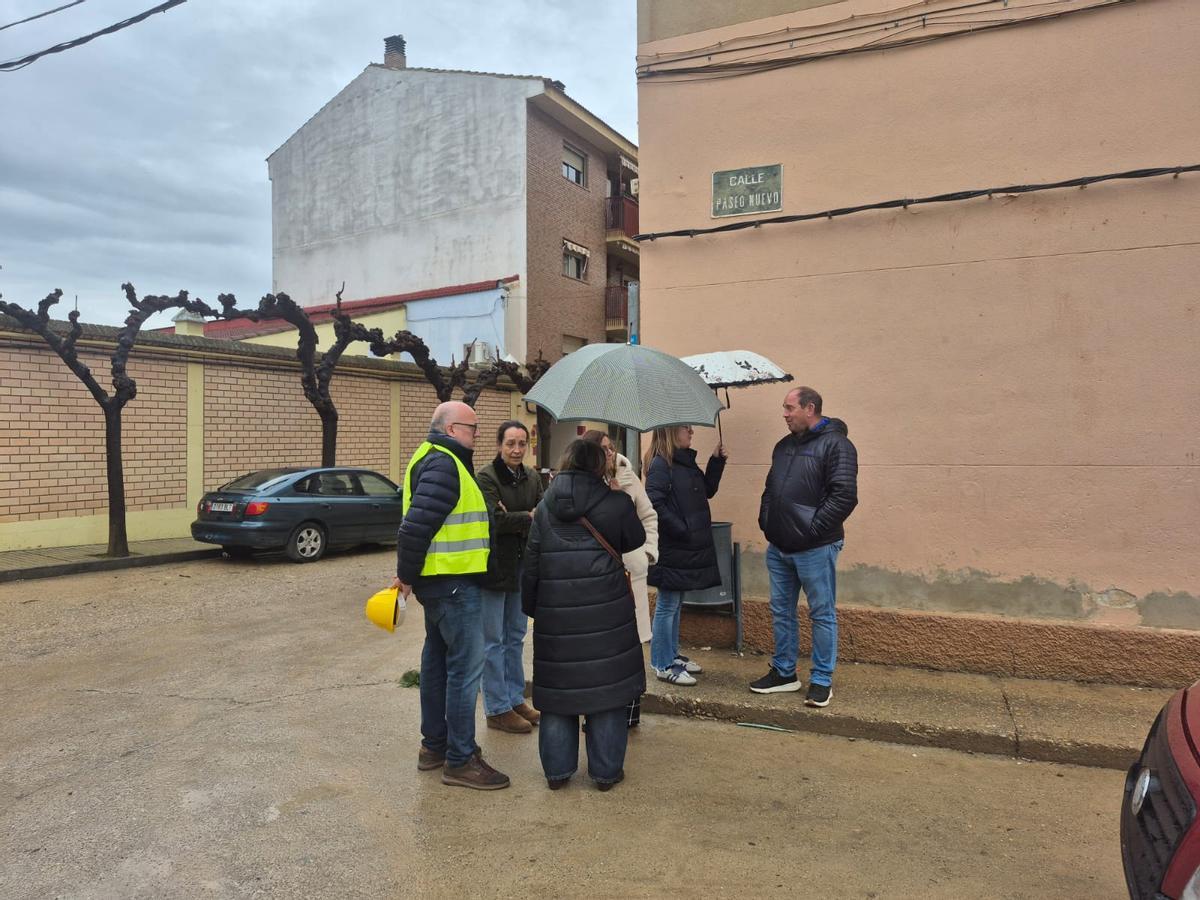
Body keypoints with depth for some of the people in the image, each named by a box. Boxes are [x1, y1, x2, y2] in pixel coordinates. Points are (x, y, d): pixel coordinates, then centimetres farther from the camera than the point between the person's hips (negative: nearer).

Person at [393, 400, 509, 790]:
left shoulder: (435, 460, 16)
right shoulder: (444, 464, -18)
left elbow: (418, 523, 19)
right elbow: (417, 523, -25)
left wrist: (409, 574, 17)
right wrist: (407, 575, -15)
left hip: (440, 581, 11)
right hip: (452, 582, -11)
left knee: (438, 658, 17)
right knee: (466, 665, -5)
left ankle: (433, 744, 29)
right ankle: (460, 759, 3)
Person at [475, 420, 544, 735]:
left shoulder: (532, 478, 8)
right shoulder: (486, 477, -13)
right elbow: (495, 519, -23)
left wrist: (514, 519, -17)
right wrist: (529, 517, -13)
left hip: (521, 567, 7)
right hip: (494, 567, -7)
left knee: (515, 637, 17)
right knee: (494, 641, 4)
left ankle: (515, 699, 29)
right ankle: (497, 709, 14)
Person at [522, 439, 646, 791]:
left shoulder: (544, 508, 5)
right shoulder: (615, 503, -5)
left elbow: (531, 564, 7)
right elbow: (635, 540, 12)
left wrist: (530, 606, 17)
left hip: (555, 613, 2)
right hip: (605, 611, -2)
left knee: (556, 684, 12)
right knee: (604, 684, 8)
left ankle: (556, 770, 21)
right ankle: (606, 771, 17)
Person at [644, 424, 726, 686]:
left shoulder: (686, 461, 11)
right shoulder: (660, 464, -16)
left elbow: (707, 490, 16)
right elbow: (654, 503, -23)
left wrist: (716, 461, 5)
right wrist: (681, 530, -21)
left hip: (688, 548, 9)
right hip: (671, 548, -9)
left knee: (675, 604, 17)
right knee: (667, 605, 0)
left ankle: (672, 655, 29)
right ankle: (663, 665, 10)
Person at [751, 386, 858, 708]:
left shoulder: (835, 444, -11)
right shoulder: (784, 446, 13)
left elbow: (845, 496, -19)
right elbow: (770, 489, 21)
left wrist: (813, 529, -19)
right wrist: (765, 521, 7)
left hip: (815, 549, -8)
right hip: (778, 547, 8)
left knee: (822, 614, 5)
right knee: (781, 611, 15)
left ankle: (822, 681, 16)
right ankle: (784, 672, 28)